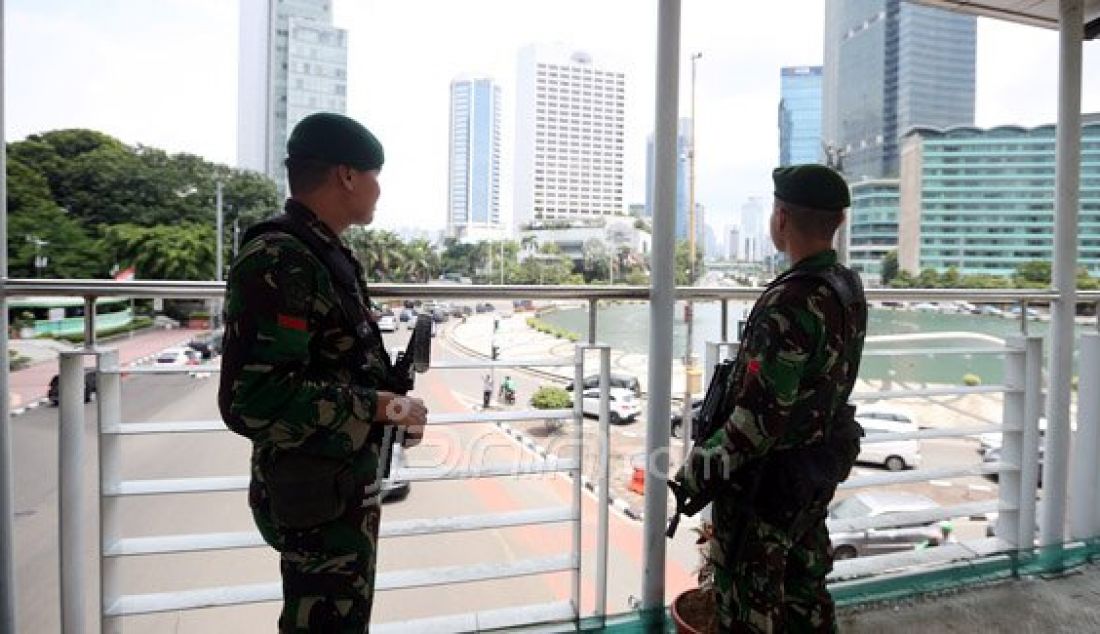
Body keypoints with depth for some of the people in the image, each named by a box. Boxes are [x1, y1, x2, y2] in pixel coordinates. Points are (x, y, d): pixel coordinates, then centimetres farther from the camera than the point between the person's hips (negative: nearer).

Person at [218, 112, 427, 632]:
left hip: (345, 486, 10)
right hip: (317, 497, -10)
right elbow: (254, 400, -28)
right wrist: (379, 407, -21)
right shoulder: (278, 263, -21)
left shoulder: (324, 256, 11)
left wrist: (393, 407, 5)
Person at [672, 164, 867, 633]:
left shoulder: (791, 303, -28)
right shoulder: (849, 288, 0)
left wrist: (697, 470, -15)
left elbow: (759, 416, -28)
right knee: (805, 591, 25)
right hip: (820, 470, 9)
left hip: (767, 480, -8)